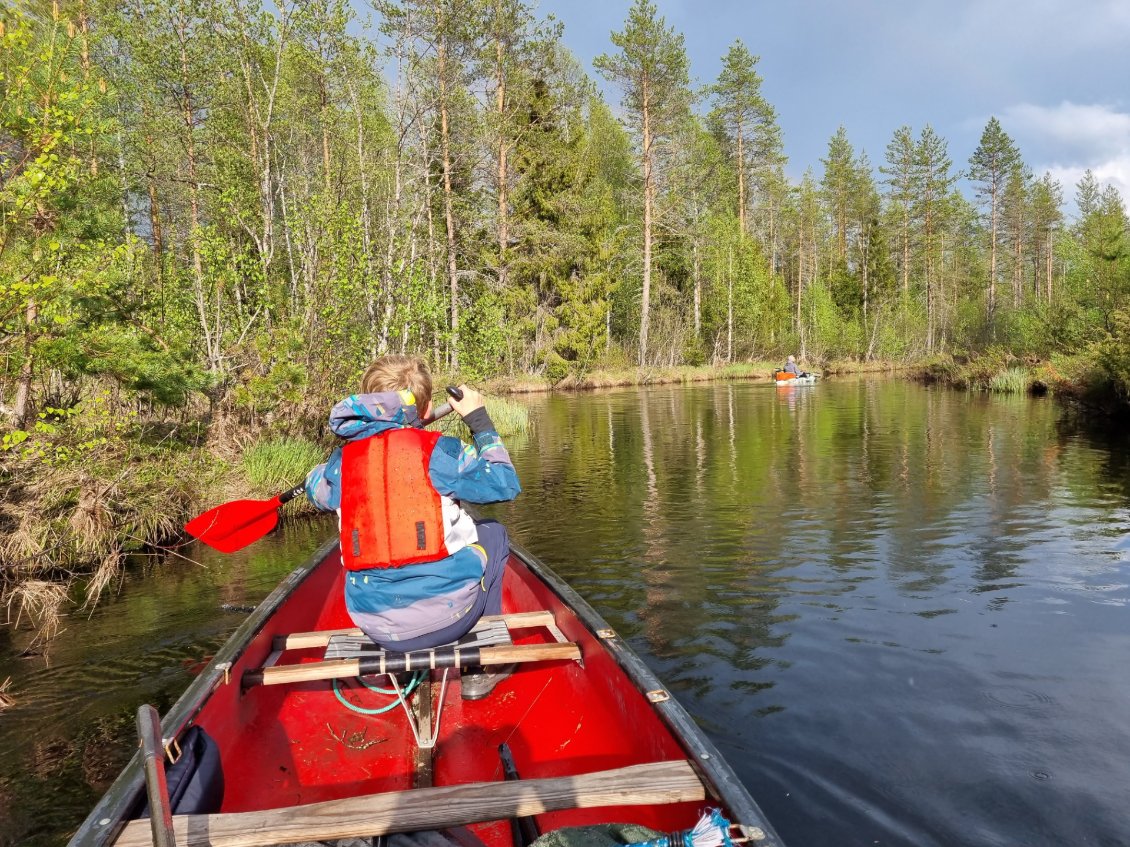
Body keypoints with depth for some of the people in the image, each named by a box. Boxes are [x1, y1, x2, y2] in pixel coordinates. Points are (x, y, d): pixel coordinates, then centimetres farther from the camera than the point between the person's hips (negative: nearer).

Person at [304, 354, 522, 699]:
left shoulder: (341, 462, 2)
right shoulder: (440, 451, -10)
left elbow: (314, 488, 24)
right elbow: (506, 483, 2)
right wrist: (480, 422, 12)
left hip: (375, 627, 5)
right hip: (446, 615, -4)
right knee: (493, 533, 23)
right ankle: (480, 667, 21)